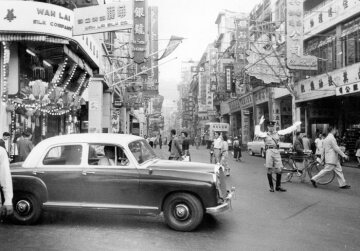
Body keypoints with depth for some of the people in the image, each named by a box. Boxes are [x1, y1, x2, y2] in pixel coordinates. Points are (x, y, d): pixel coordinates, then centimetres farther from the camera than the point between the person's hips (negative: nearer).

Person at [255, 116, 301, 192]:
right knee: (269, 170, 1)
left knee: (279, 170, 0)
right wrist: (259, 124, -14)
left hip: (276, 151, 3)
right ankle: (271, 186, 13)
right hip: (269, 151, -3)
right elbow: (257, 133, -11)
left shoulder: (278, 133, 16)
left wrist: (295, 125, 17)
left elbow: (288, 130, 17)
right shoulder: (265, 134, 6)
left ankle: (278, 186, 13)